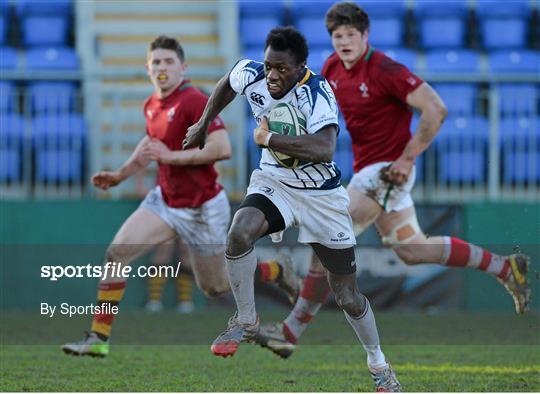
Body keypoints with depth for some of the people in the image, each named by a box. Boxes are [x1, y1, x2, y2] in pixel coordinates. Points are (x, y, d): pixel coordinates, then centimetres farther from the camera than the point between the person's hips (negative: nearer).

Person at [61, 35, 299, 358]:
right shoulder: (152, 105, 5)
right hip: (166, 200, 7)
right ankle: (98, 339, -10)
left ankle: (277, 269, 37)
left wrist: (172, 155, -28)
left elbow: (223, 148, -29)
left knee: (216, 287, 8)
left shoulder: (195, 101, -20)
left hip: (202, 207, -7)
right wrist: (121, 175, 16)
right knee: (117, 251, -12)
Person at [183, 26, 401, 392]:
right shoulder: (251, 75, -12)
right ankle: (246, 321, -10)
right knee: (240, 231, -31)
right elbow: (227, 84, 14)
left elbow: (324, 148, -43)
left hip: (322, 196, -3)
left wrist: (268, 138, -39)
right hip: (274, 182, 3)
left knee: (349, 296, 4)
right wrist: (204, 124, 20)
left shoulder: (316, 90, -27)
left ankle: (379, 365, 30)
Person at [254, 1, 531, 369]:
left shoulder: (385, 70, -19)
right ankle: (505, 267, 25)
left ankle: (291, 331, -6)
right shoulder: (333, 68, 5)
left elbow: (436, 110, -21)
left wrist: (407, 158, -21)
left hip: (387, 170, -9)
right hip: (366, 170, 9)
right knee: (412, 250, 13)